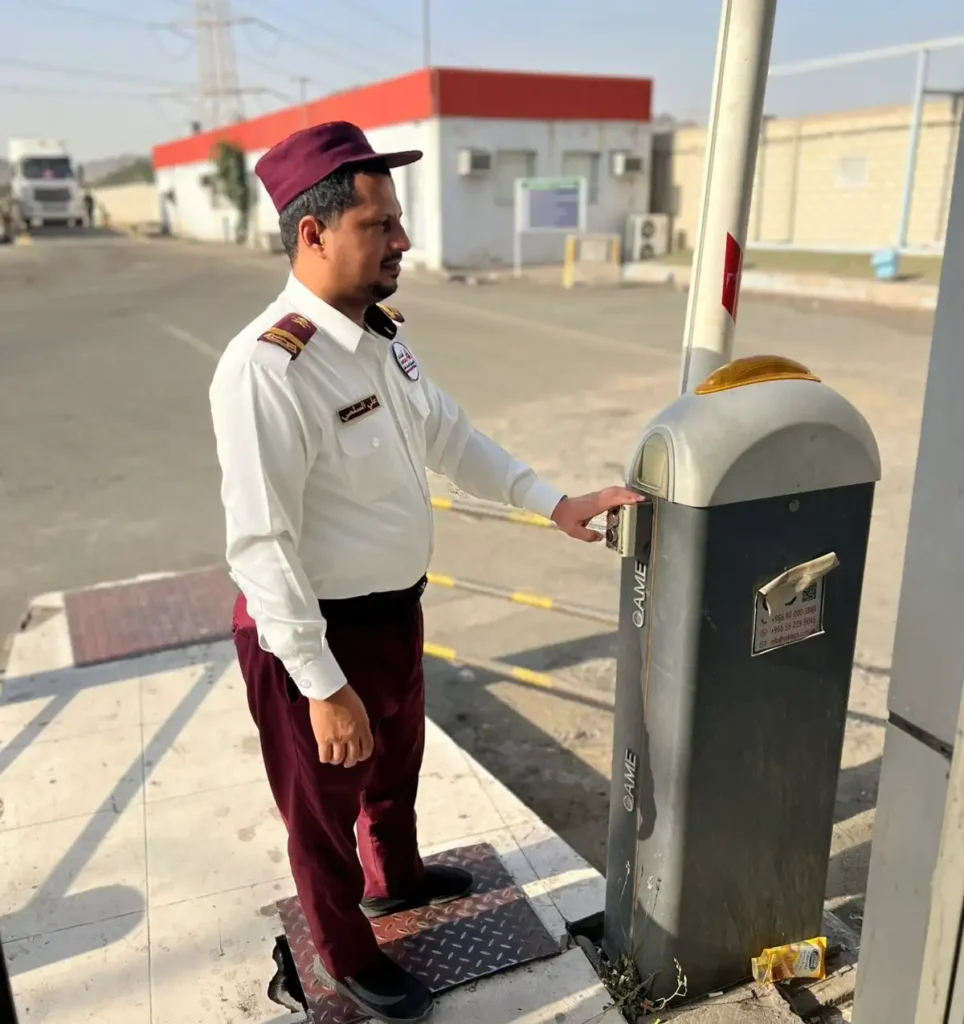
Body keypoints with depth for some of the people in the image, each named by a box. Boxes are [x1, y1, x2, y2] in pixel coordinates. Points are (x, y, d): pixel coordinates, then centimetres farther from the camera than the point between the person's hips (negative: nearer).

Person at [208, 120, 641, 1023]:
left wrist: (556, 505, 3)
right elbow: (260, 544, -27)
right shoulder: (267, 367, -28)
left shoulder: (384, 335, 0)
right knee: (325, 809, 18)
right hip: (316, 633, -8)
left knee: (397, 763, 31)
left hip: (394, 610, 8)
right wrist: (323, 686, -24)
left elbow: (450, 438, 9)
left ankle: (395, 877, 61)